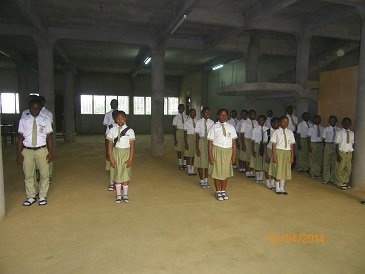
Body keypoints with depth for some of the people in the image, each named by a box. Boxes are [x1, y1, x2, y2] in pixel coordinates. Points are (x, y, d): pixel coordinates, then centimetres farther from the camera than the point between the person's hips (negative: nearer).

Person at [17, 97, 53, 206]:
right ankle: (31, 197, 26)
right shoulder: (23, 120, 1)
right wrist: (19, 154, -2)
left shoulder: (45, 120, 0)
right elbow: (20, 138, 2)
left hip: (42, 150, 0)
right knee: (28, 175, 9)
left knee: (44, 174, 7)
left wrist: (51, 152, -4)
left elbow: (49, 138, 1)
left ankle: (42, 197, 23)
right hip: (27, 151, 1)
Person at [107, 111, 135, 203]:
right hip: (116, 153, 1)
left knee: (126, 174, 4)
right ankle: (118, 195, 19)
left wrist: (130, 158, -10)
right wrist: (111, 158, -7)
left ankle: (125, 194, 18)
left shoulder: (130, 131, -5)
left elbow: (132, 146, -5)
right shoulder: (112, 130, -3)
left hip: (126, 153, 0)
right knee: (117, 174, 6)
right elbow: (110, 145, -2)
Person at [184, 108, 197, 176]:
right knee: (188, 155, 5)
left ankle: (192, 170, 20)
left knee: (194, 155, 8)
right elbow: (185, 133, -6)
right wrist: (186, 143, -11)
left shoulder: (196, 122, 4)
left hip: (195, 139, 3)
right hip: (189, 138, -3)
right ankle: (189, 170, 17)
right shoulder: (187, 122, -5)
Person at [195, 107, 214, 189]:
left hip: (209, 142, 2)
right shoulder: (199, 122, -7)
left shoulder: (211, 122, 0)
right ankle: (202, 181, 22)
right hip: (201, 141, -2)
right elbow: (197, 135, -7)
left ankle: (206, 181, 26)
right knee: (201, 163, 6)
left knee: (208, 162, 11)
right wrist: (197, 148, -10)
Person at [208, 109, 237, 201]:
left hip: (228, 151, 3)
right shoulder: (214, 127, -4)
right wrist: (210, 155, -10)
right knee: (217, 171, 6)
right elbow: (210, 142, -5)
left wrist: (233, 154, 1)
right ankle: (218, 192, 24)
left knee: (226, 172, 10)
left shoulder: (231, 127, 4)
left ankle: (223, 191, 28)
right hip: (217, 151, -2)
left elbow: (233, 142, 5)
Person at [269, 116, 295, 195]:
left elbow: (291, 145, 5)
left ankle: (282, 188, 21)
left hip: (287, 153, 3)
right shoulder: (276, 132, -5)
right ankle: (277, 188, 17)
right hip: (278, 152, -3)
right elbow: (274, 145, -7)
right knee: (278, 170, 2)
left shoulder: (290, 132, 5)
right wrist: (274, 156, -12)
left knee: (285, 171, 8)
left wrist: (292, 156, 3)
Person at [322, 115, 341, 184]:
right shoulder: (326, 129, -2)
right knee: (327, 162, 4)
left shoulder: (338, 129, 2)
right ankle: (326, 179, 15)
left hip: (336, 147, 2)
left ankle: (333, 179, 20)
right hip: (328, 146, -2)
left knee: (334, 163, 8)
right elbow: (324, 139, 0)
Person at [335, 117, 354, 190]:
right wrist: (338, 155, -13)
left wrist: (352, 155, 5)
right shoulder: (339, 133, -7)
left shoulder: (352, 133, 6)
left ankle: (345, 182, 28)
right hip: (342, 153, -4)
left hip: (349, 153, 4)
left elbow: (352, 144, 8)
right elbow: (337, 144, -8)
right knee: (340, 169, 2)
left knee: (348, 169, 11)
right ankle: (340, 183, 17)